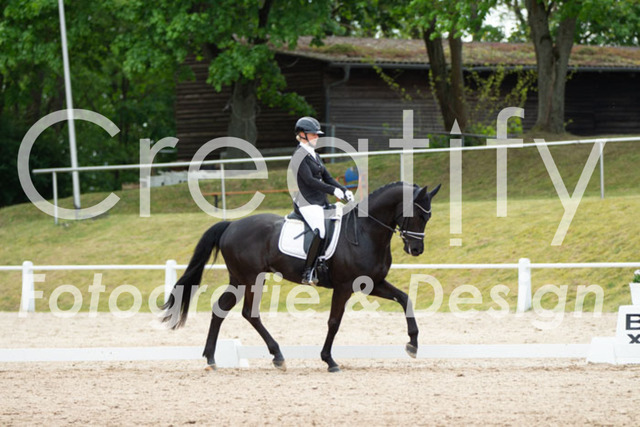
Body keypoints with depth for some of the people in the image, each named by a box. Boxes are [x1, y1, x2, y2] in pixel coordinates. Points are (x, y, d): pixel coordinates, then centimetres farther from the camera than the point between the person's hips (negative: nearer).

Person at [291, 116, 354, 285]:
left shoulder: (314, 155, 19)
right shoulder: (300, 155, -8)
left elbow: (327, 177, 18)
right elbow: (309, 180, -18)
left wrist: (344, 191, 3)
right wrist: (333, 190, -21)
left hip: (321, 202, 10)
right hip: (307, 203, -10)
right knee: (321, 232, -28)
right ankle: (308, 273, -27)